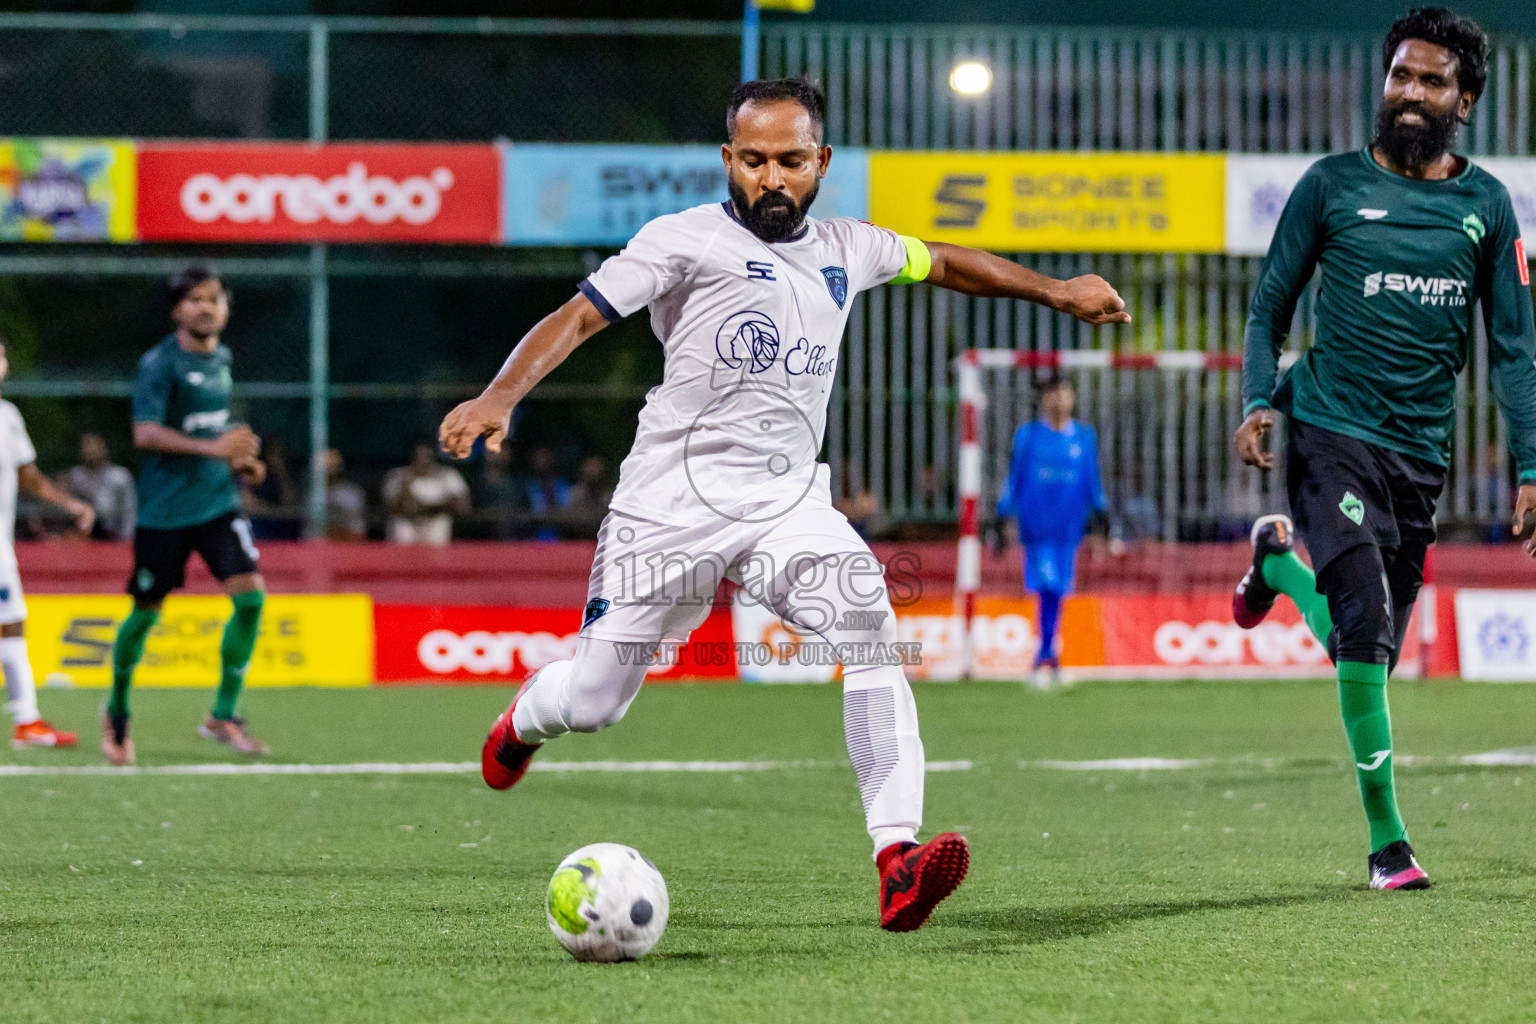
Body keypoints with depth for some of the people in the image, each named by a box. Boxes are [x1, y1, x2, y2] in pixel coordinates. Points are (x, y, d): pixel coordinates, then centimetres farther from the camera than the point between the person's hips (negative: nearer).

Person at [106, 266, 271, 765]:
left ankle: (223, 715, -2)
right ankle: (117, 712, 29)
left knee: (250, 593, -12)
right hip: (164, 511, -5)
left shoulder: (221, 359, 10)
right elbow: (145, 433, -23)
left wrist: (238, 460, 10)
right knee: (146, 611, 5)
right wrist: (212, 447, -31)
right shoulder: (160, 363, -12)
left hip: (217, 502, 5)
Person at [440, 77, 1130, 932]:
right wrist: (501, 397, -25)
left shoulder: (847, 251, 13)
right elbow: (579, 317, -10)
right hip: (673, 501, -3)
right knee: (591, 704, 2)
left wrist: (1054, 291, 37)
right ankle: (525, 721, 43)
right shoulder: (688, 239, -4)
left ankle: (900, 858, -32)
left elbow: (942, 262, 31)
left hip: (788, 502, 3)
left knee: (869, 624, -25)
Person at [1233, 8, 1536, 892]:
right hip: (1331, 434, -3)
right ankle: (1387, 837, -10)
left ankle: (1281, 562, 39)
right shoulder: (1333, 185, 3)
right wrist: (1259, 402, -8)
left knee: (1371, 652, 9)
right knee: (1366, 628, -19)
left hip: (1421, 453, 3)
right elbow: (1271, 307, 9)